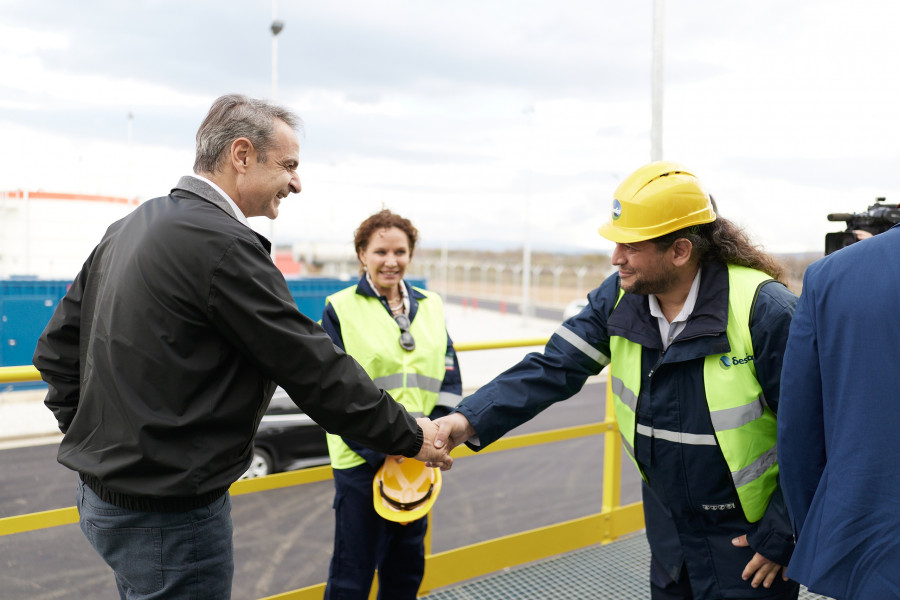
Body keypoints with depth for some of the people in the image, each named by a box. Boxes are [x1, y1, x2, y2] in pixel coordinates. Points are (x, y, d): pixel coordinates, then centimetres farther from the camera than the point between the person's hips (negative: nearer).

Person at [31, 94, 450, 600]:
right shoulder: (221, 242, -22)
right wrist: (410, 436, -10)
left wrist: (97, 440, 15)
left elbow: (56, 350, 13)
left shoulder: (128, 229, 7)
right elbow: (315, 368, -21)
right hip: (171, 514, -9)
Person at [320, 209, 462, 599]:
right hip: (361, 460, -4)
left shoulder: (430, 307, 8)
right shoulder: (340, 309, -5)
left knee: (407, 566, 19)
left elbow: (449, 380, 6)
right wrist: (379, 448, -18)